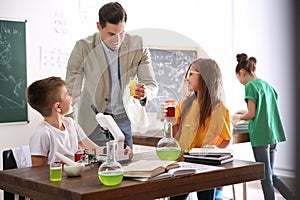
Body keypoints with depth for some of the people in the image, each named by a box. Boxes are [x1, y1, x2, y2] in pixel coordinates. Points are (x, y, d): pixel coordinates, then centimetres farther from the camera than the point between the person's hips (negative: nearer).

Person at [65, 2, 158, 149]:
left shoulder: (137, 46, -9)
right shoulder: (83, 48, -14)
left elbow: (152, 84, -5)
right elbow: (72, 92, -8)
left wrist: (145, 93, -30)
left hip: (126, 119, 2)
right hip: (94, 120, -2)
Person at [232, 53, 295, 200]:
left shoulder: (250, 86, -9)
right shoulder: (267, 85, 15)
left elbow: (252, 114, -14)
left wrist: (239, 117, 4)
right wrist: (245, 114, 21)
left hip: (260, 136, -8)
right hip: (273, 135, 8)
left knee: (266, 176, 1)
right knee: (270, 175, 15)